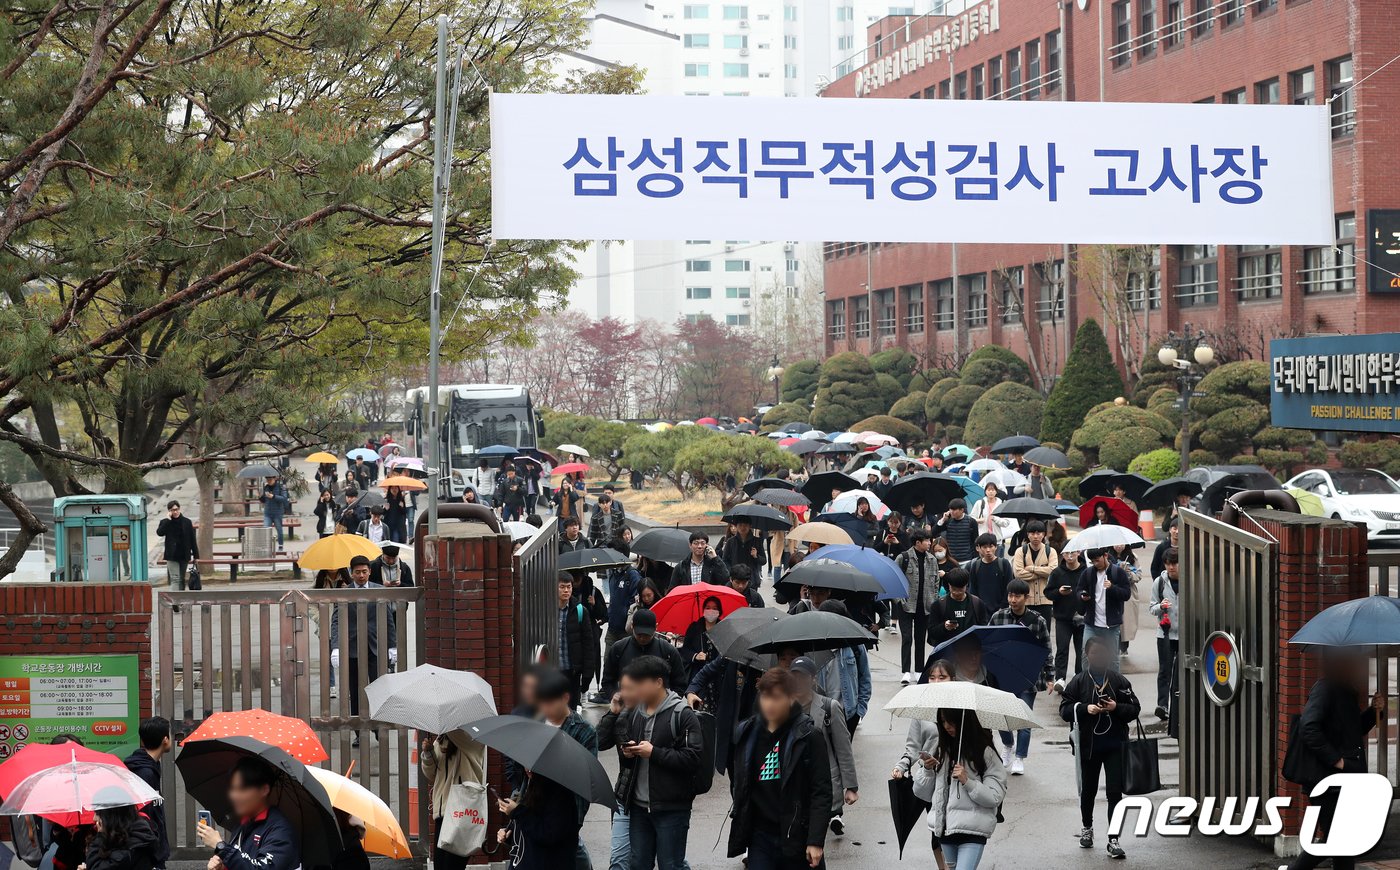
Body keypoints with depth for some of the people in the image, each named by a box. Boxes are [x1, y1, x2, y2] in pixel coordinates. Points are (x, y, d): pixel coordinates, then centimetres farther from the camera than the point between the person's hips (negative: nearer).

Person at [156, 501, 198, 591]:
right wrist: (167, 520, -16)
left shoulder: (186, 522, 4)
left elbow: (193, 539, 7)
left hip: (184, 556, 2)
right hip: (172, 556, -2)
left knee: (182, 579, 10)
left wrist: (195, 555, 5)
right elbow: (159, 532, -18)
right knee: (175, 578, -12)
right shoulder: (165, 522, 1)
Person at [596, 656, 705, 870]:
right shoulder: (633, 712, 8)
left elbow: (694, 758, -17)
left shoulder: (682, 715, -10)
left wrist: (654, 753, -18)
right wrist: (613, 713, -5)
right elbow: (601, 742, 9)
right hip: (638, 805, 6)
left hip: (671, 808, -6)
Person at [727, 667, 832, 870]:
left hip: (796, 836, -3)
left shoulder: (807, 736, -8)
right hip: (760, 836, 3)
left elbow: (821, 792, -10)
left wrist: (816, 840, -15)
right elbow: (737, 783, 19)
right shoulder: (747, 734, 4)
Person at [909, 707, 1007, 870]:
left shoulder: (985, 753, -5)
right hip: (945, 829, 6)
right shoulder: (940, 752, 9)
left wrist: (967, 781, -18)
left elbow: (996, 797, -9)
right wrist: (927, 770, -5)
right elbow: (923, 794, 12)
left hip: (973, 832, -6)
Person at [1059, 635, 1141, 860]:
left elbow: (1134, 708, 3)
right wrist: (1084, 709, -18)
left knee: (1115, 792, -5)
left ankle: (1113, 840, -1)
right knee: (1088, 790, 16)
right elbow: (1064, 709, -3)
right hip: (1088, 745, 1)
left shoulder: (1119, 680, 1)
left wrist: (1117, 708, -15)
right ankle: (1087, 828, 39)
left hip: (1115, 746, -1)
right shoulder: (1079, 681, -1)